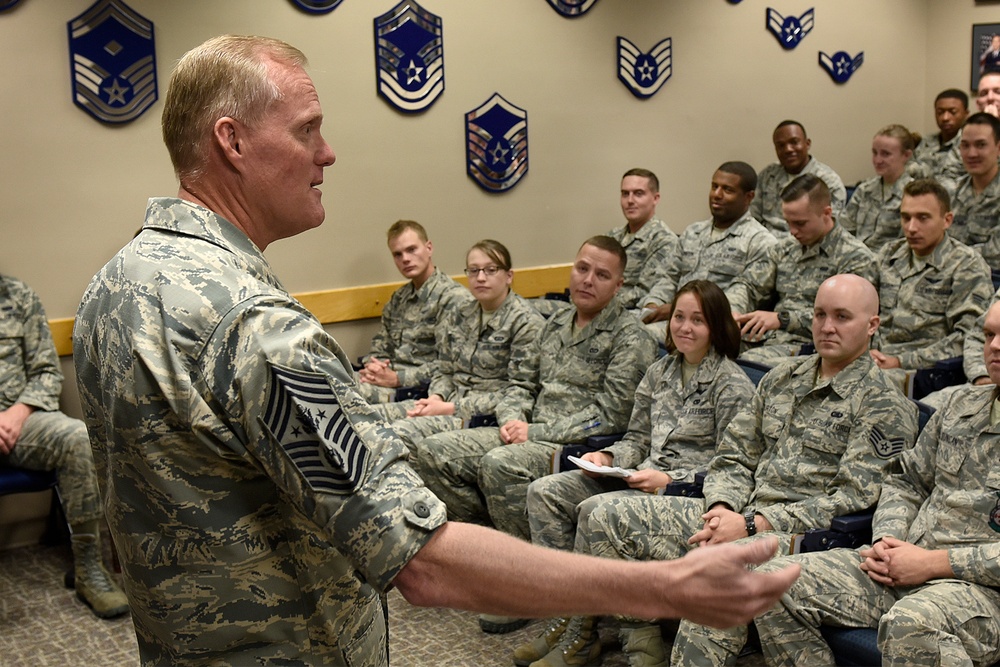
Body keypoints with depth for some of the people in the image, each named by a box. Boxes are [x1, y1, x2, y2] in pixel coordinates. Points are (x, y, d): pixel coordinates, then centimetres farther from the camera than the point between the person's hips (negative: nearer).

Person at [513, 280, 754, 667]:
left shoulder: (731, 383, -7)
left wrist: (669, 480, -21)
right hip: (644, 477, 8)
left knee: (596, 510, -30)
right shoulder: (660, 372, 15)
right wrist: (608, 457, -2)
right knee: (544, 492, -9)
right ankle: (567, 615, -12)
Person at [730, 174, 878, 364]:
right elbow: (749, 285, 18)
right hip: (768, 340, 7)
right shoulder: (785, 249, 19)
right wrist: (732, 312, -6)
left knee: (747, 362, -35)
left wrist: (782, 318, -23)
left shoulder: (856, 257, -4)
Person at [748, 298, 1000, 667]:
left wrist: (935, 563, -15)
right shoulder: (963, 404, 17)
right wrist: (887, 540, 2)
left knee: (910, 624, -41)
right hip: (903, 567, 7)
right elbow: (905, 482, 23)